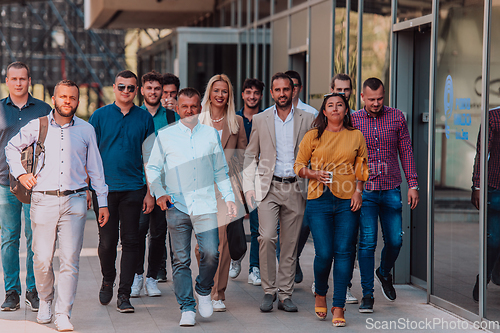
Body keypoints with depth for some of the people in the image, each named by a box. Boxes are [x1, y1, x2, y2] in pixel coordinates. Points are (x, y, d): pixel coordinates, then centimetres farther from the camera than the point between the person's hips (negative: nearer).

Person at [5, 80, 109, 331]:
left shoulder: (86, 130, 8)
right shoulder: (37, 127, 6)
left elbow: (95, 169, 14)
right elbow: (12, 147, 21)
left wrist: (103, 202, 13)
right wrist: (20, 174, 7)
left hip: (74, 201, 0)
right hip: (44, 200, 0)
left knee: (70, 260, -5)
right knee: (42, 259, 1)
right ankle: (45, 301, 26)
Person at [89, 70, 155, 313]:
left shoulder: (144, 118, 6)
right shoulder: (100, 116, 3)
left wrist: (150, 192, 3)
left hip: (133, 189, 1)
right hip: (104, 188, -1)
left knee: (130, 241, -1)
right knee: (107, 241, 3)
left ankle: (124, 295, 4)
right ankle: (107, 280, 30)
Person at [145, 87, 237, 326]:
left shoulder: (210, 134, 13)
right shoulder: (165, 136, 8)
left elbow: (221, 170, 19)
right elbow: (152, 168, 11)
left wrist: (229, 197, 11)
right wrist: (159, 192, -3)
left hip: (205, 205, 1)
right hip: (177, 206, -1)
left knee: (211, 254, -11)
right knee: (181, 260, 0)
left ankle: (203, 291, 16)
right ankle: (187, 309, 7)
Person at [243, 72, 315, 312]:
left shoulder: (307, 119, 6)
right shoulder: (260, 120, 7)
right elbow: (250, 155, 11)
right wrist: (248, 187, 2)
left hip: (295, 189, 1)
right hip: (268, 187, -1)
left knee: (290, 243, 4)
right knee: (267, 237, -15)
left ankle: (285, 295, 11)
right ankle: (269, 290, -2)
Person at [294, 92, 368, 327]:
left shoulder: (356, 136, 10)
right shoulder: (313, 136, 7)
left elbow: (362, 168, 15)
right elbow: (299, 166, 10)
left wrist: (358, 191, 1)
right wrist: (315, 174, -9)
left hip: (348, 202, 1)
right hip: (319, 201, -1)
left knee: (344, 252, -5)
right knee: (324, 253, -8)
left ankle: (339, 307, 2)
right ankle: (320, 294, 21)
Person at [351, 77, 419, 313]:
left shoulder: (396, 117, 4)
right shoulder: (353, 121, 0)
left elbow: (406, 151, 9)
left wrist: (412, 185, 4)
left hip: (391, 190, 2)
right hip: (364, 190, -2)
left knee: (395, 240, 3)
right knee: (367, 242, -6)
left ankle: (384, 273, 34)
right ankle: (367, 295, 3)